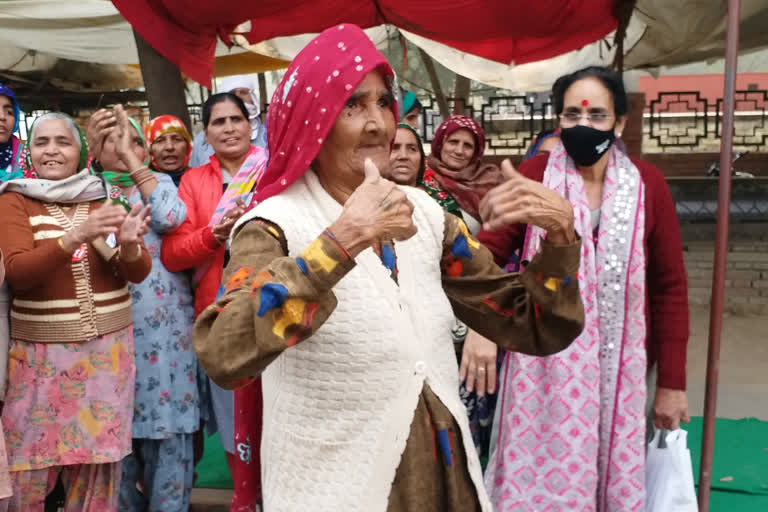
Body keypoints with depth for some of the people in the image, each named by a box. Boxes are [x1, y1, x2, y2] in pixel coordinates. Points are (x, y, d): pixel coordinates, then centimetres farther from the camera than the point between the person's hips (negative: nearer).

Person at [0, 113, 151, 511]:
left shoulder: (104, 198, 6)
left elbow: (138, 273, 1)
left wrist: (129, 245, -22)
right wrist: (74, 237, -30)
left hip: (108, 347, 2)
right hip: (42, 352, -2)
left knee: (98, 457, 8)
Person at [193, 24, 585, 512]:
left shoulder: (425, 213, 1)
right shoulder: (276, 224, -14)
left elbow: (534, 328, 2)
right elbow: (224, 354, -33)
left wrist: (560, 235, -14)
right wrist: (341, 239, -38)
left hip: (444, 470, 5)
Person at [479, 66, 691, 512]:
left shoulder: (648, 184, -2)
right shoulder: (535, 175, -5)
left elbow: (670, 287, 1)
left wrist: (672, 382, 2)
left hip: (619, 369, 1)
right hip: (544, 366, -1)